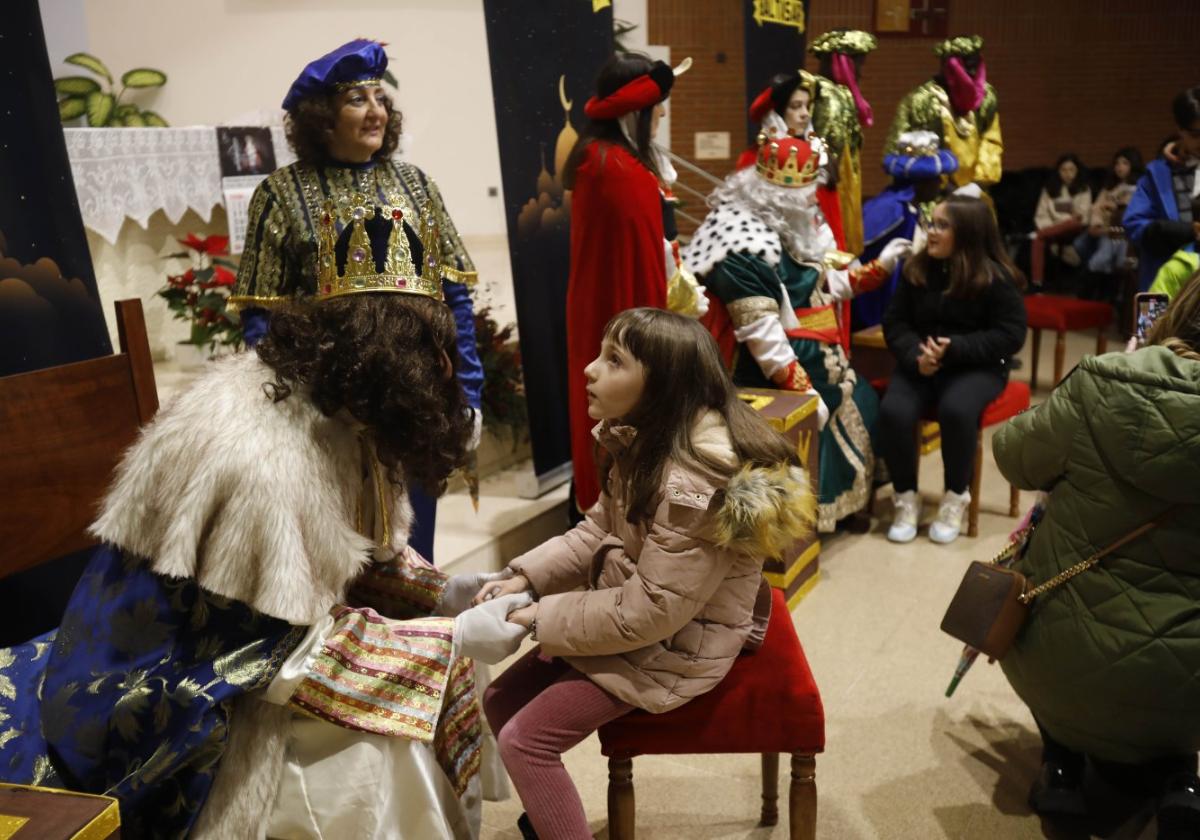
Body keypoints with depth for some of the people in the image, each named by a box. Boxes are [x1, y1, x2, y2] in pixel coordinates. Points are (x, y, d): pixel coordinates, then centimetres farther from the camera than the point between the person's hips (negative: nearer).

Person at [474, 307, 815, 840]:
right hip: (631, 609, 9)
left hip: (675, 643, -9)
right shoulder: (646, 440, -2)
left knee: (524, 740, -10)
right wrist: (524, 578, -6)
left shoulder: (694, 484, -32)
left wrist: (541, 618, -18)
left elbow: (651, 611, -28)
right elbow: (597, 530, 7)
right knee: (501, 702, 11)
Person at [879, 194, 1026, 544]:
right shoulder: (917, 269, 4)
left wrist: (954, 350, -22)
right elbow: (894, 321, 4)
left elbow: (1010, 335, -9)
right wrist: (915, 356, -17)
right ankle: (906, 498, -7)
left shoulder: (996, 277, -7)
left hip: (977, 367, -3)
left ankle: (956, 496, -9)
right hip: (919, 364, 3)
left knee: (956, 410, -35)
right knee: (893, 411, -27)